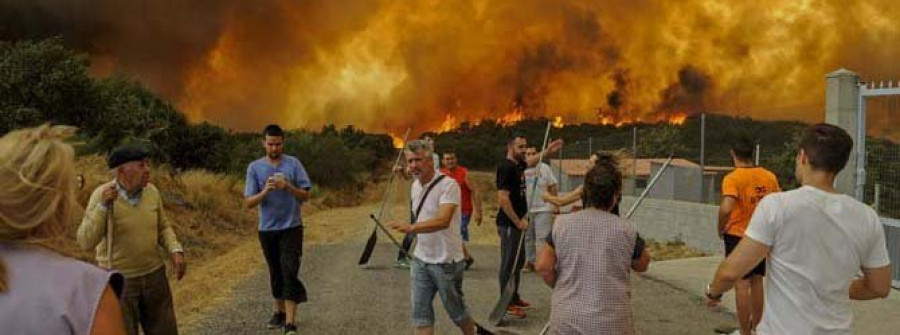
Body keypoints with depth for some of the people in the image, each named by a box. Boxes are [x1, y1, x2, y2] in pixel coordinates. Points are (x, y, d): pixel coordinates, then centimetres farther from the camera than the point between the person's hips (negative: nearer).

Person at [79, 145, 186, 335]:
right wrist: (103, 205, -32)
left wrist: (175, 250, -7)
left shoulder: (152, 191, -5)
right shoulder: (102, 195, -17)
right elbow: (86, 242, -23)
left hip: (154, 275, 4)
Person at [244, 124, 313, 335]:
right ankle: (279, 312, 32)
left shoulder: (293, 163, -3)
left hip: (291, 227, -2)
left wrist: (288, 186, -21)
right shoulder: (254, 167, -1)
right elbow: (248, 203, -4)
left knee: (290, 273, -9)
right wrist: (265, 191, -22)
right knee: (276, 272, 15)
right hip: (267, 229, 2)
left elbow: (305, 195, -4)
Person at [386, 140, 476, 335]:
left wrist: (411, 228, -46)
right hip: (420, 259, 7)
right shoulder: (415, 186, 7)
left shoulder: (448, 185, -19)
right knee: (420, 311, 4)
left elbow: (443, 221, -33)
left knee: (455, 310, 10)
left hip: (446, 261, -6)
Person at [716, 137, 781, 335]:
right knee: (757, 282, 18)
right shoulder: (769, 176, 1)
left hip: (738, 236, -6)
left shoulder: (732, 178, -17)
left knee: (742, 285, 1)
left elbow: (726, 208, -29)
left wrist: (721, 229, -13)